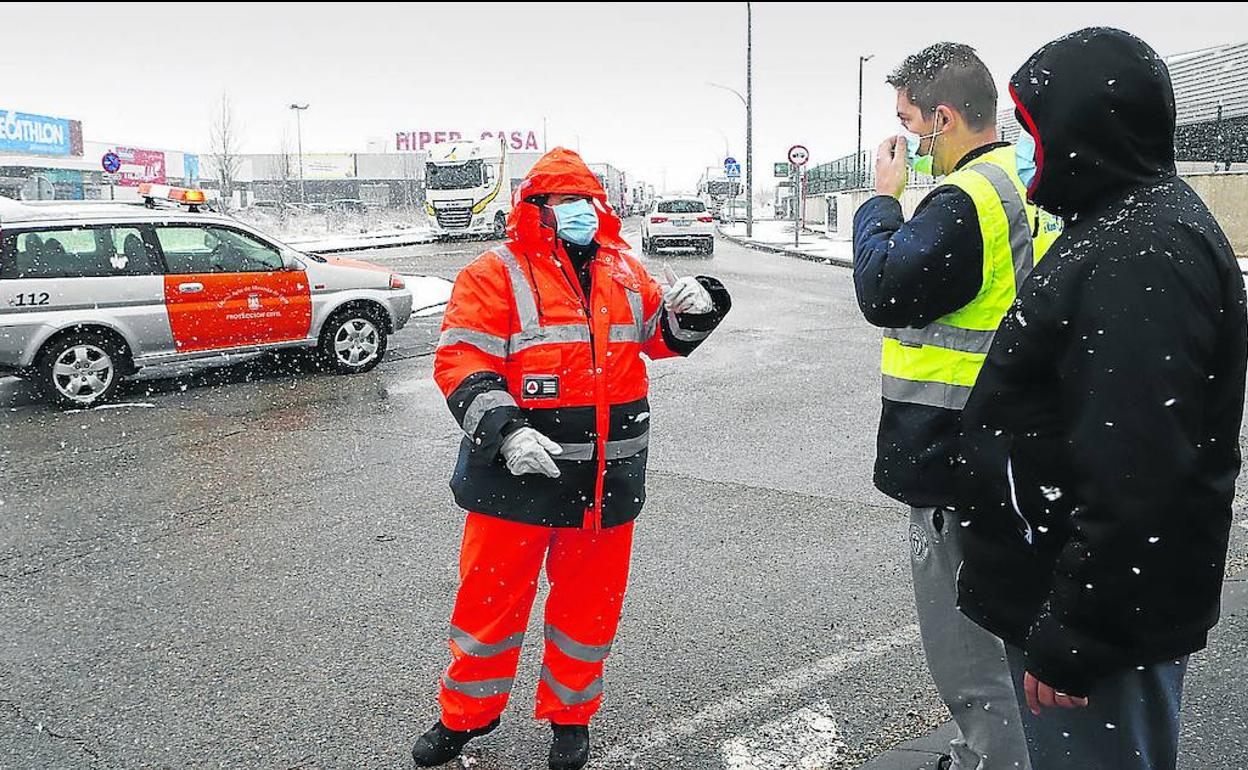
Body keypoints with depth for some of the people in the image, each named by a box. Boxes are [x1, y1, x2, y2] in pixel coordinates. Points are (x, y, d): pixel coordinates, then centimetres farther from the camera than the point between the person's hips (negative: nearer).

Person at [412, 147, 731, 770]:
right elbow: (459, 363, -13)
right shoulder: (497, 274, -7)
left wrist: (694, 310, 0)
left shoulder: (623, 270, 10)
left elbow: (660, 337, 22)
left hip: (607, 478, 5)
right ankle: (465, 714, 29)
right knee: (492, 595, 7)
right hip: (518, 473, -4)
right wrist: (505, 431, -26)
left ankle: (570, 715, 34)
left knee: (589, 601, 14)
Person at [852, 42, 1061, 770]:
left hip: (953, 458, -11)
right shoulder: (1029, 187, 11)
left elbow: (884, 292, -18)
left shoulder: (966, 199, -20)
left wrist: (883, 198, -6)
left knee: (965, 641, 1)